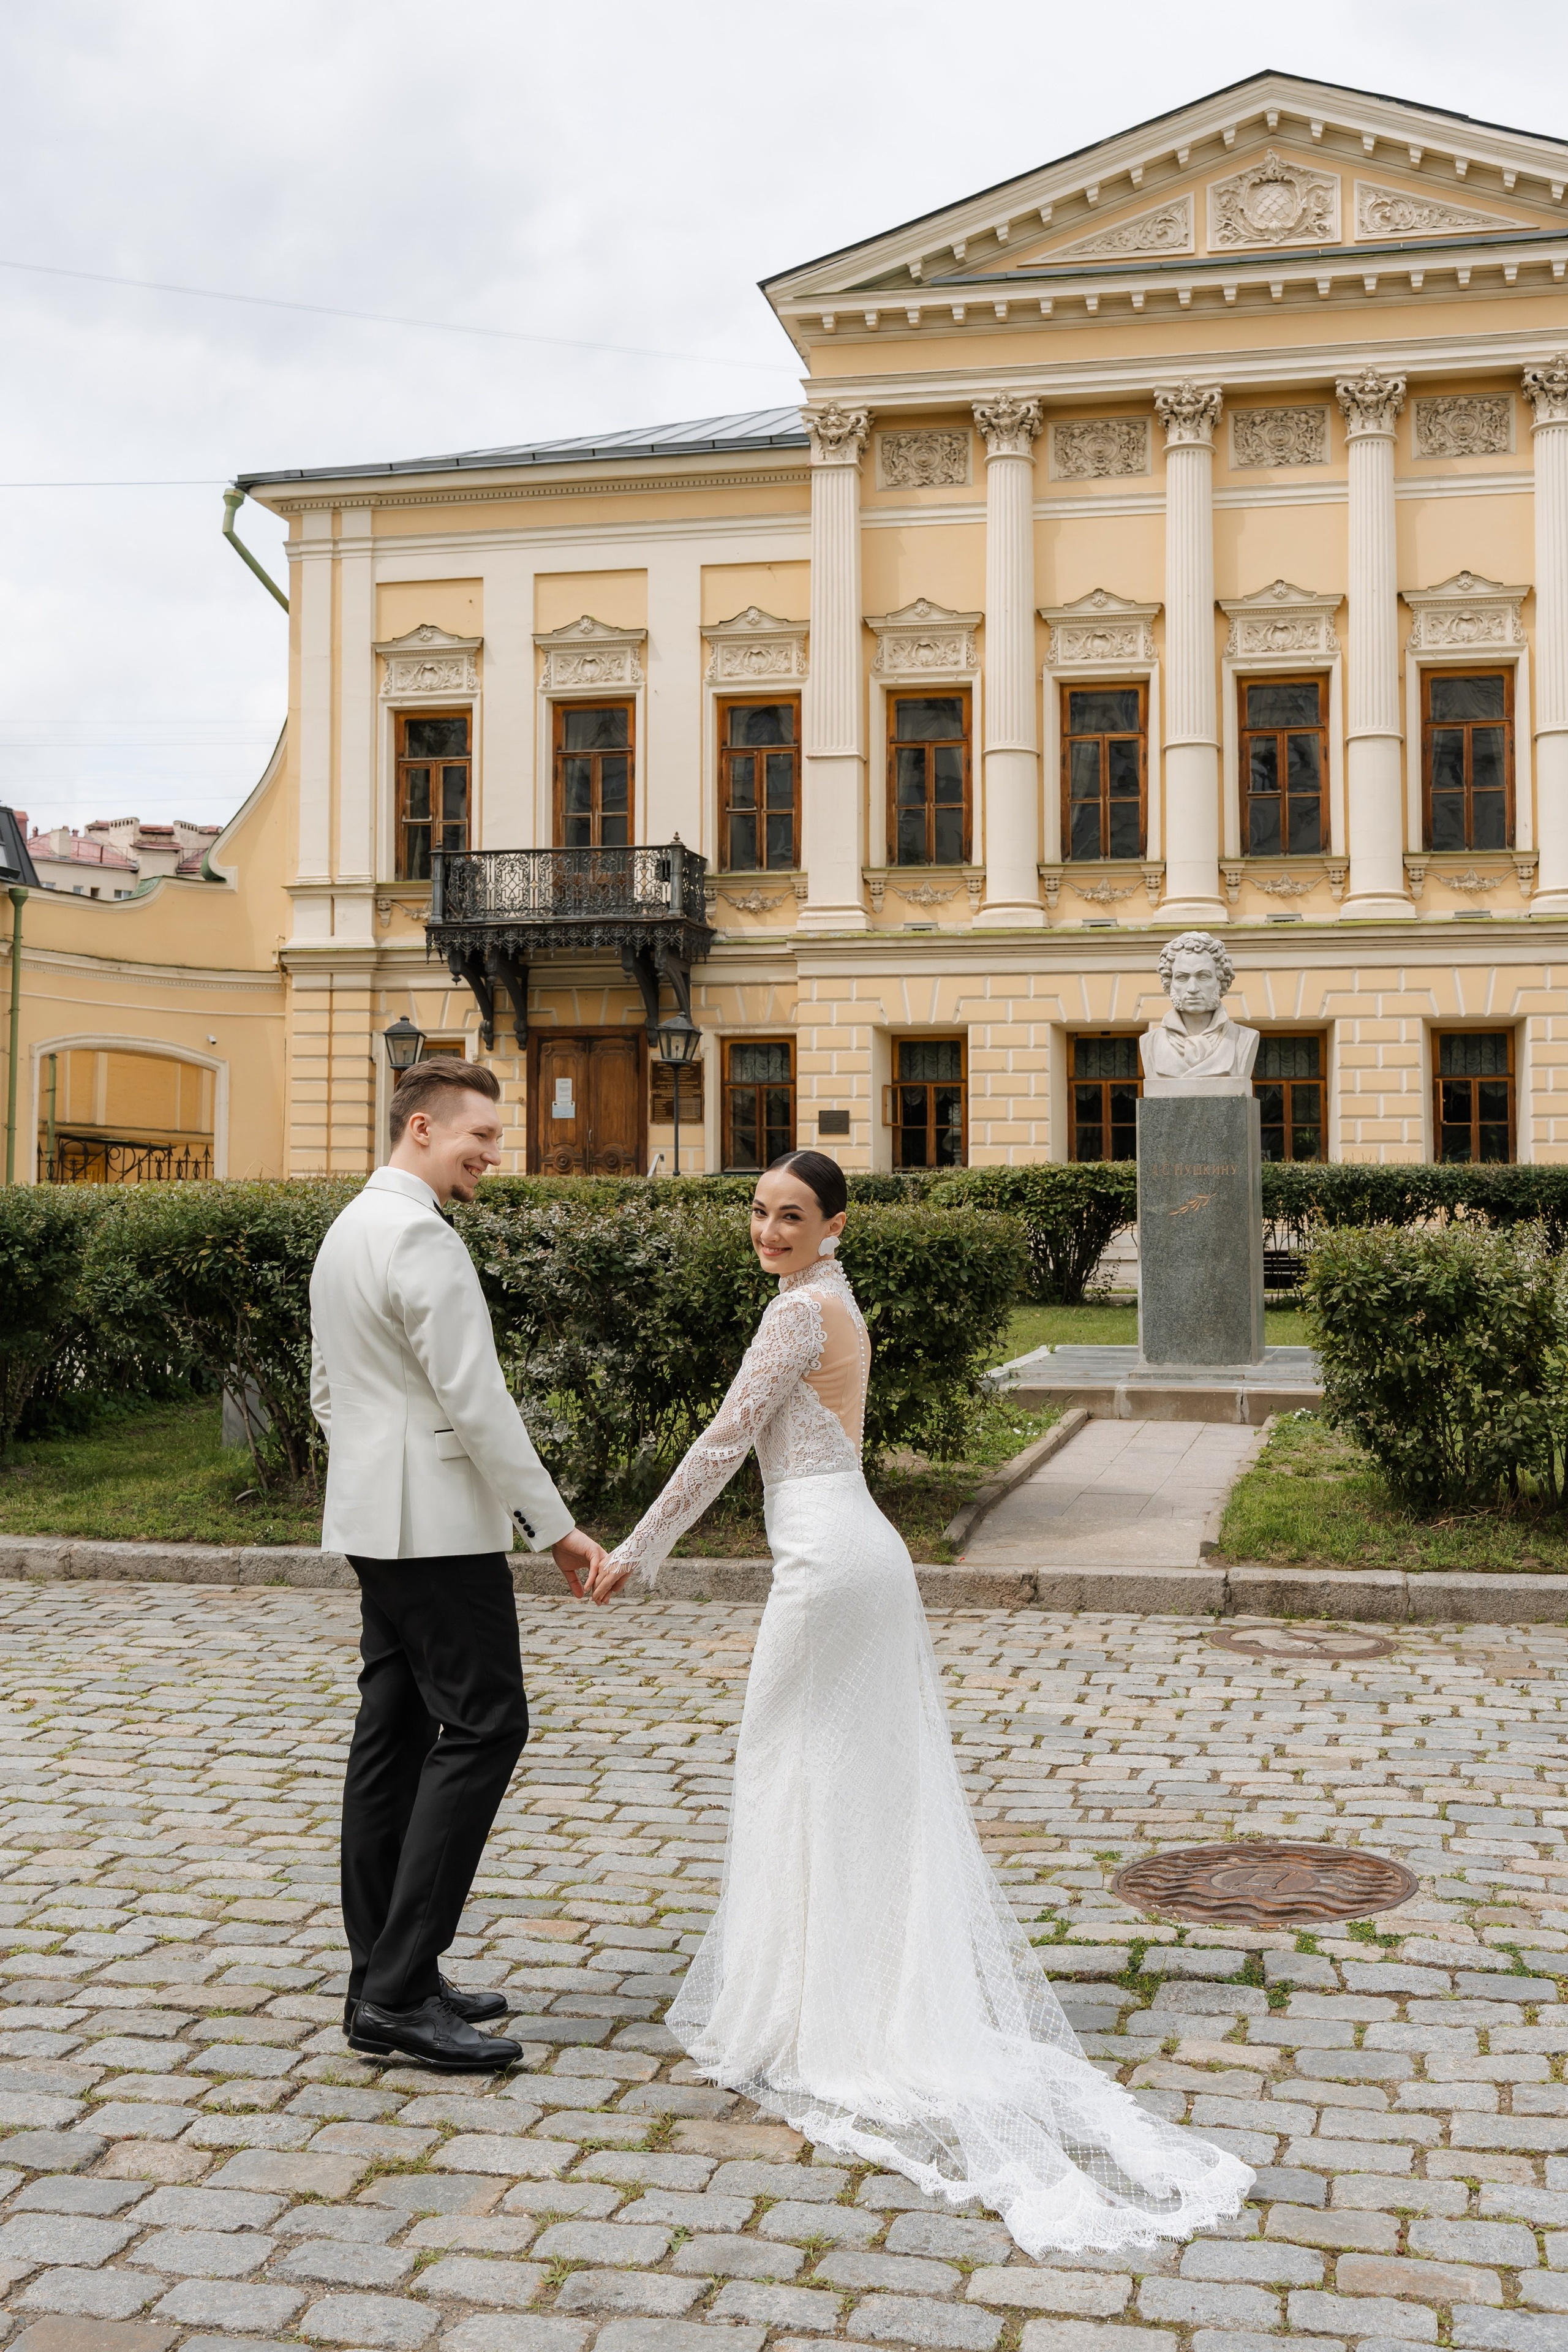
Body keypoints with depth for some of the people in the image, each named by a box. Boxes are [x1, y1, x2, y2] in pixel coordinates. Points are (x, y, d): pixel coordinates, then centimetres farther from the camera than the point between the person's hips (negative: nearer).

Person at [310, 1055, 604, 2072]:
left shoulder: (347, 1229, 16)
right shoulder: (421, 1238, -16)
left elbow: (328, 1387, 22)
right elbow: (475, 1399, -20)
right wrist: (556, 1527, -15)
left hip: (375, 1521, 10)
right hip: (439, 1524, -10)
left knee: (395, 1736, 10)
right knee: (484, 1725, -9)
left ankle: (384, 1983, 15)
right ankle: (400, 1995, -9)